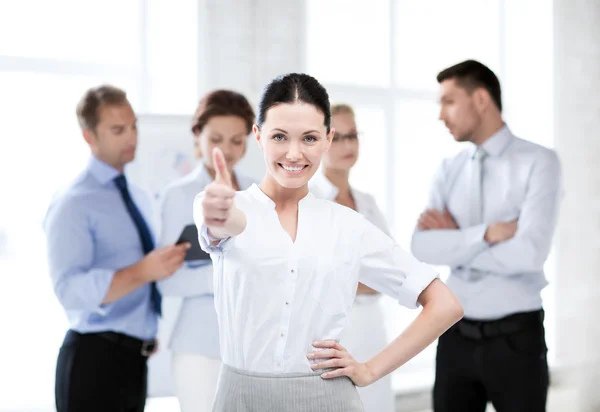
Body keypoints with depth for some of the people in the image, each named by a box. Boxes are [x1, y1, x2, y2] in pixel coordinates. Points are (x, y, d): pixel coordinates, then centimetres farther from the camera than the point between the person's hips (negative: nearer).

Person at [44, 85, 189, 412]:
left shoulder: (139, 198, 13)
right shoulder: (74, 204, -12)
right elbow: (71, 289, -24)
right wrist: (144, 271, -33)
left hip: (135, 358, 7)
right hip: (94, 359, -7)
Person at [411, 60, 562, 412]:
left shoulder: (539, 162, -7)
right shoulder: (449, 170, 7)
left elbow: (529, 252, -20)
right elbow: (423, 248, -6)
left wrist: (456, 240, -9)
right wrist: (486, 233, -18)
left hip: (516, 337, -4)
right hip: (457, 336, 4)